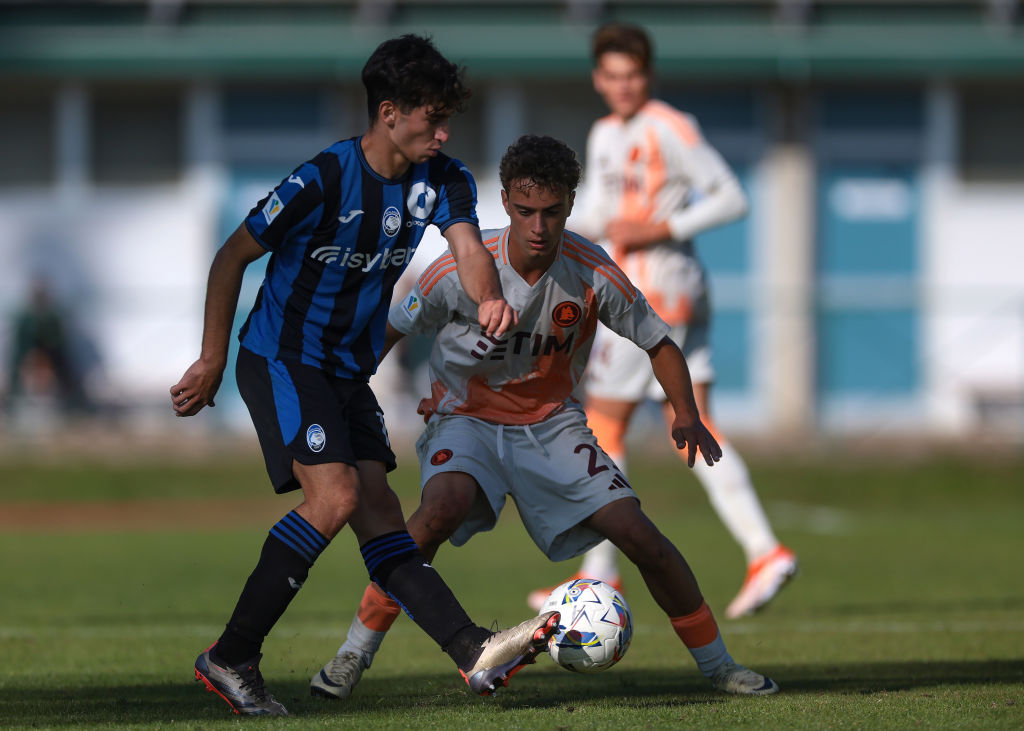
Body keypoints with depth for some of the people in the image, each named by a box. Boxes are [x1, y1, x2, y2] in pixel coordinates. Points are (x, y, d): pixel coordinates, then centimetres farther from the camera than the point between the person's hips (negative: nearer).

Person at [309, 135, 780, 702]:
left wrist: (686, 415, -17)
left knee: (639, 534, -10)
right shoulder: (461, 270, -21)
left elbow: (657, 342, -2)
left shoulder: (594, 275, -17)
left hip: (551, 423, 2)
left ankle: (717, 664, 11)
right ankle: (354, 653, -23)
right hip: (467, 416, -2)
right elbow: (391, 330, -6)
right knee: (444, 504, -34)